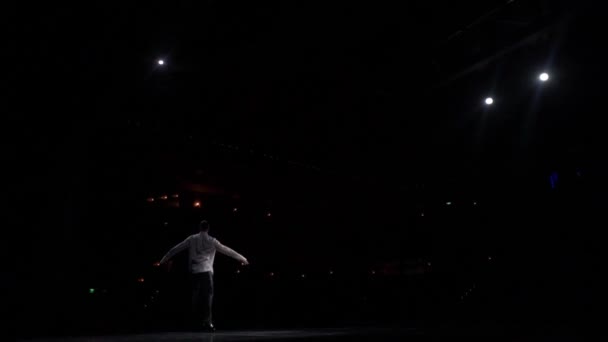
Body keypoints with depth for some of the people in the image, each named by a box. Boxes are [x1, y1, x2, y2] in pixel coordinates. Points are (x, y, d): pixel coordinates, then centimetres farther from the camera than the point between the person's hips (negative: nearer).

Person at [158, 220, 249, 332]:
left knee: (196, 296, 12)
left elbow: (176, 248, 15)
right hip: (206, 271, -4)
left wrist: (165, 259, 28)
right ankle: (207, 322, -13)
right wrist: (242, 258, 16)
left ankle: (199, 321, 18)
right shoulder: (212, 241, 3)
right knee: (207, 296, -4)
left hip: (194, 271, 4)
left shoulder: (192, 238, 11)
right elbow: (227, 250, 7)